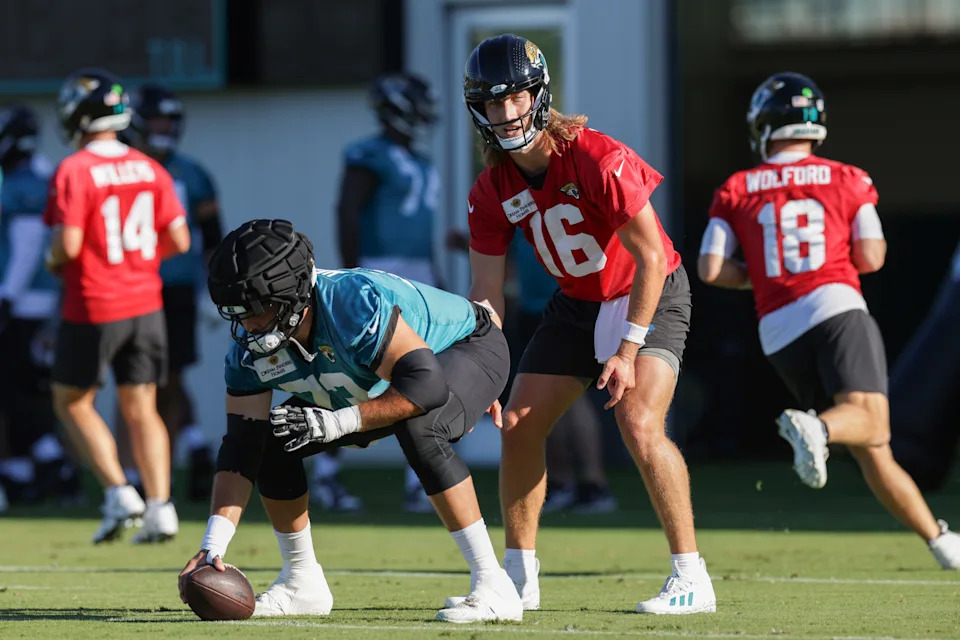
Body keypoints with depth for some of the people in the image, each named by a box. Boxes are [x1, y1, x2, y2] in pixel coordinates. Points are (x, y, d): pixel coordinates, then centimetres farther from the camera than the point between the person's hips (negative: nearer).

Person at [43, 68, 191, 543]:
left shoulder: (74, 172, -14)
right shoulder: (149, 170, 3)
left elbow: (68, 245, -20)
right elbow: (178, 240, 2)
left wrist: (53, 261, 2)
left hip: (93, 308, -5)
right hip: (145, 304, 5)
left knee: (72, 402, 12)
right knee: (141, 410, 10)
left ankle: (118, 491, -2)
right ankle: (160, 506, 0)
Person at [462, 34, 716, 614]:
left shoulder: (597, 160, -28)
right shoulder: (492, 192, -9)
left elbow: (651, 259, -24)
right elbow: (487, 295, -3)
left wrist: (628, 350, -25)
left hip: (650, 296, -7)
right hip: (576, 304, 7)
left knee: (640, 424, -25)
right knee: (518, 427, 3)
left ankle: (691, 580, -18)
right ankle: (519, 577, 18)